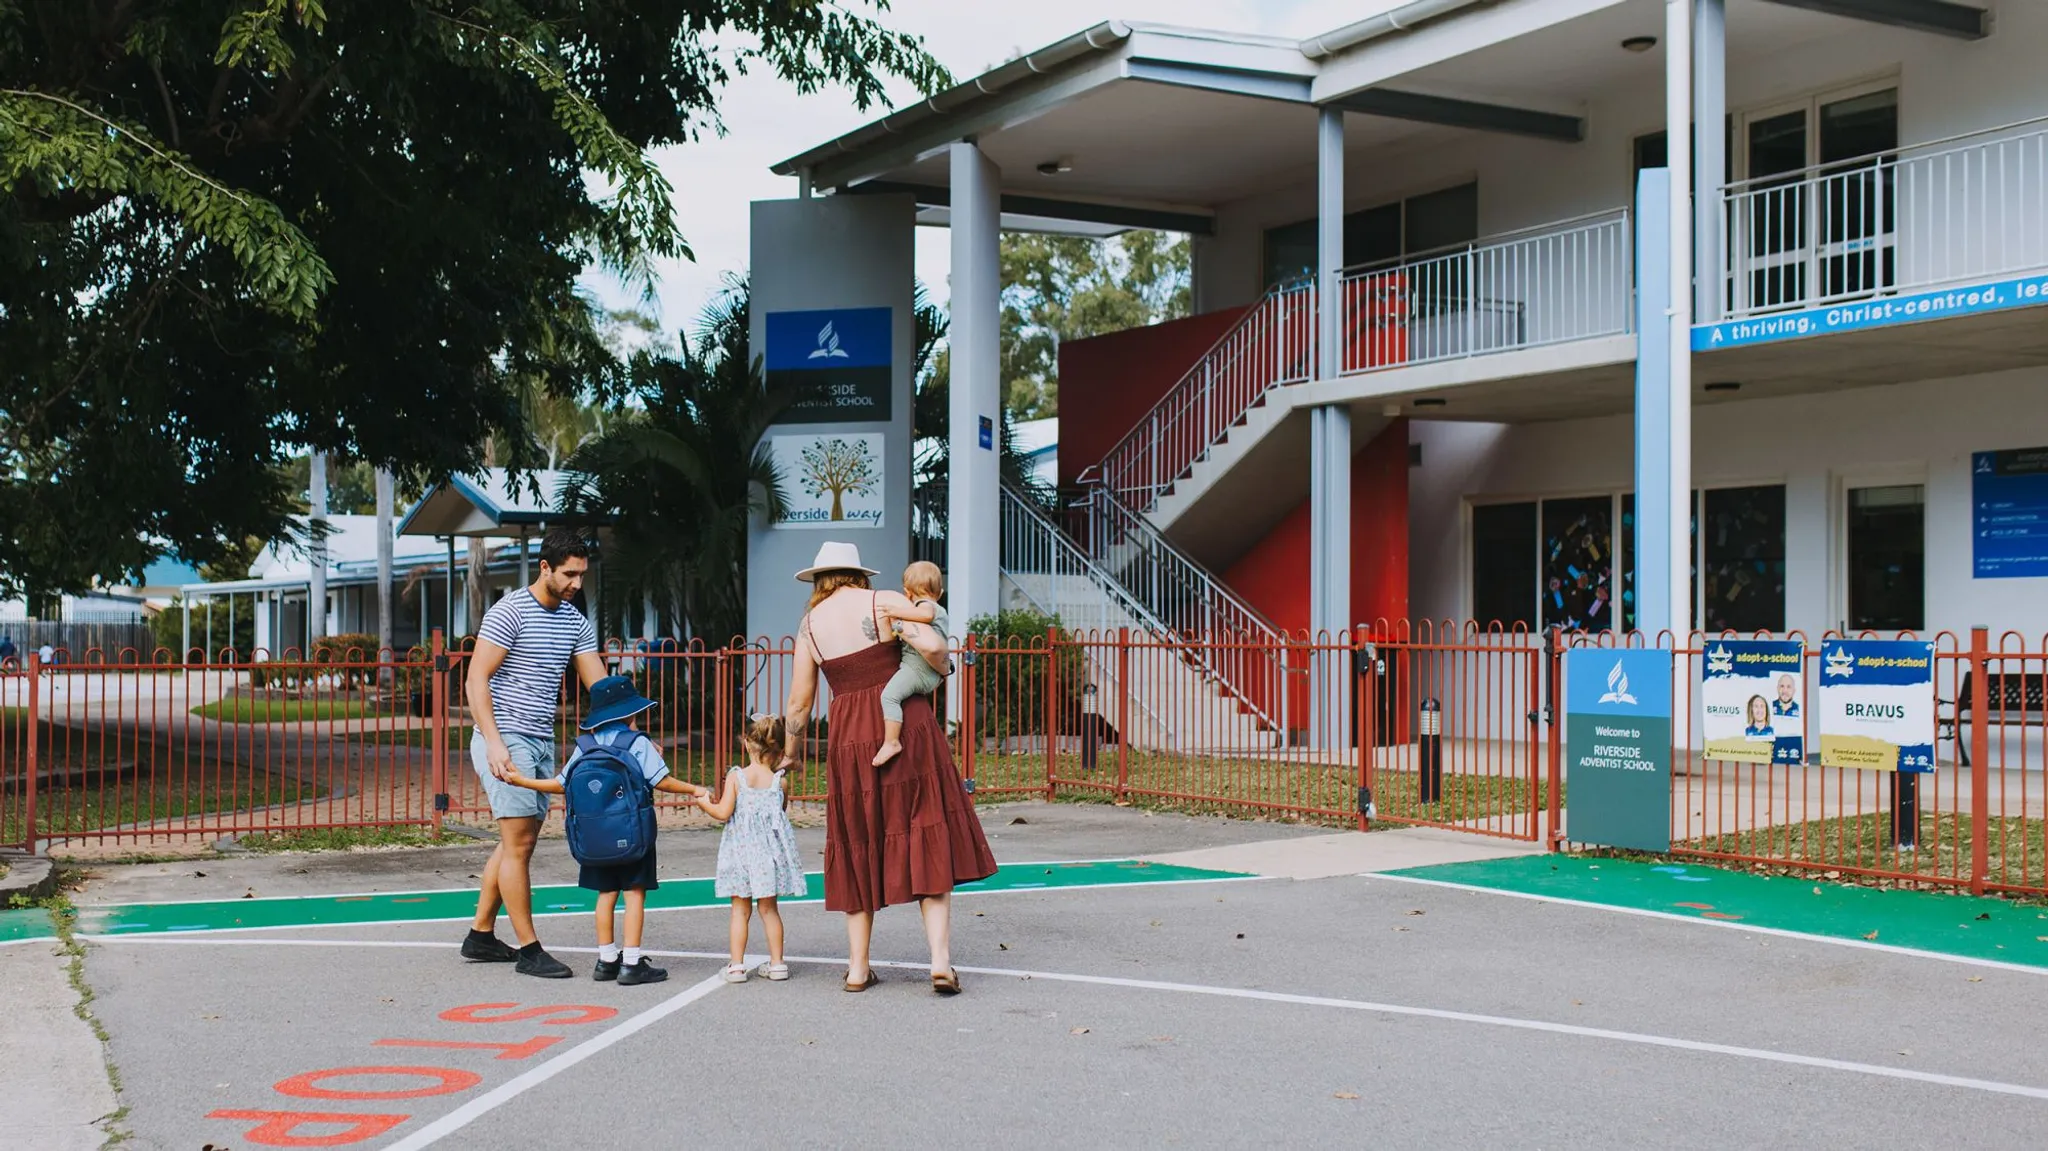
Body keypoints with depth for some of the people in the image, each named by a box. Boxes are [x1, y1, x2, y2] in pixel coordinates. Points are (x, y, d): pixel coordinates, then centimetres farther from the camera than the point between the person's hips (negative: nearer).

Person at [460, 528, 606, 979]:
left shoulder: (575, 622, 11)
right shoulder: (509, 612, -11)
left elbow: (600, 684, 9)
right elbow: (476, 680, -14)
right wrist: (495, 742, -23)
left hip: (542, 743, 8)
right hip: (505, 741, -8)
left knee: (516, 843, 12)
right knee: (518, 844, -6)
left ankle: (481, 935, 23)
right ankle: (528, 950, -2)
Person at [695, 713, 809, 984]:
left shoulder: (735, 777, -8)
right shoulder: (781, 781, -5)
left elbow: (724, 813, -10)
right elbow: (782, 813, 7)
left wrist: (705, 803, 8)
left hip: (741, 849, -1)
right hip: (770, 848, 1)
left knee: (740, 909, 7)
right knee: (769, 908, 12)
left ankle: (736, 964, 5)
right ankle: (777, 963, 13)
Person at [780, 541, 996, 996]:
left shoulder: (810, 624, 8)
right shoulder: (885, 602, -2)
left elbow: (799, 702, 11)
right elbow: (932, 646, -17)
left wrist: (788, 754, 25)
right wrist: (941, 664, 6)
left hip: (850, 737, 3)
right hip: (907, 726, -3)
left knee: (859, 845, 13)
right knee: (928, 844, 2)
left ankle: (857, 967, 17)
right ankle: (941, 960, -6)